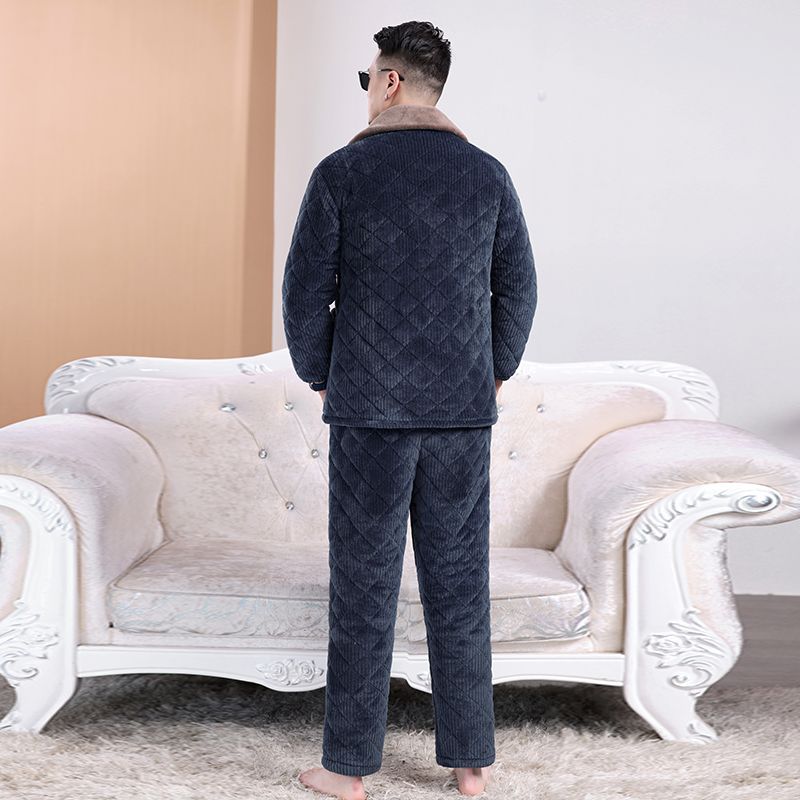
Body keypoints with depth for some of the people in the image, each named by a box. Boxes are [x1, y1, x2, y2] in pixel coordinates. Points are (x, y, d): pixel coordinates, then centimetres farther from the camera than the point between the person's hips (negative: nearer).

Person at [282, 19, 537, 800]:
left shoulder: (341, 171, -4)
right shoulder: (487, 173, 5)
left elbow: (305, 289, -4)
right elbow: (517, 289, 7)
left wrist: (318, 376, 11)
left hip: (369, 409, -3)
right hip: (461, 411, 3)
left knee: (363, 583, 5)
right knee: (458, 582, 10)